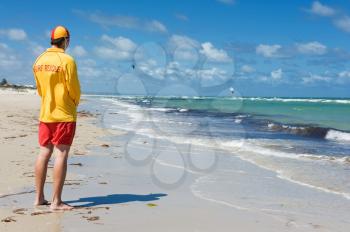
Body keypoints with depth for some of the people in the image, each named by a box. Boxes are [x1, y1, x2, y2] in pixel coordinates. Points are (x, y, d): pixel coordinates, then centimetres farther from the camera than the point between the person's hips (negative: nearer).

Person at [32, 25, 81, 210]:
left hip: (45, 114, 7)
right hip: (64, 114, -7)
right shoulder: (67, 60, -13)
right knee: (61, 155, -4)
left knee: (44, 153, 10)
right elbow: (74, 88, -11)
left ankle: (39, 197, 16)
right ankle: (56, 202, -3)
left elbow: (39, 88, 14)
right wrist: (75, 103, 8)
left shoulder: (39, 60, 7)